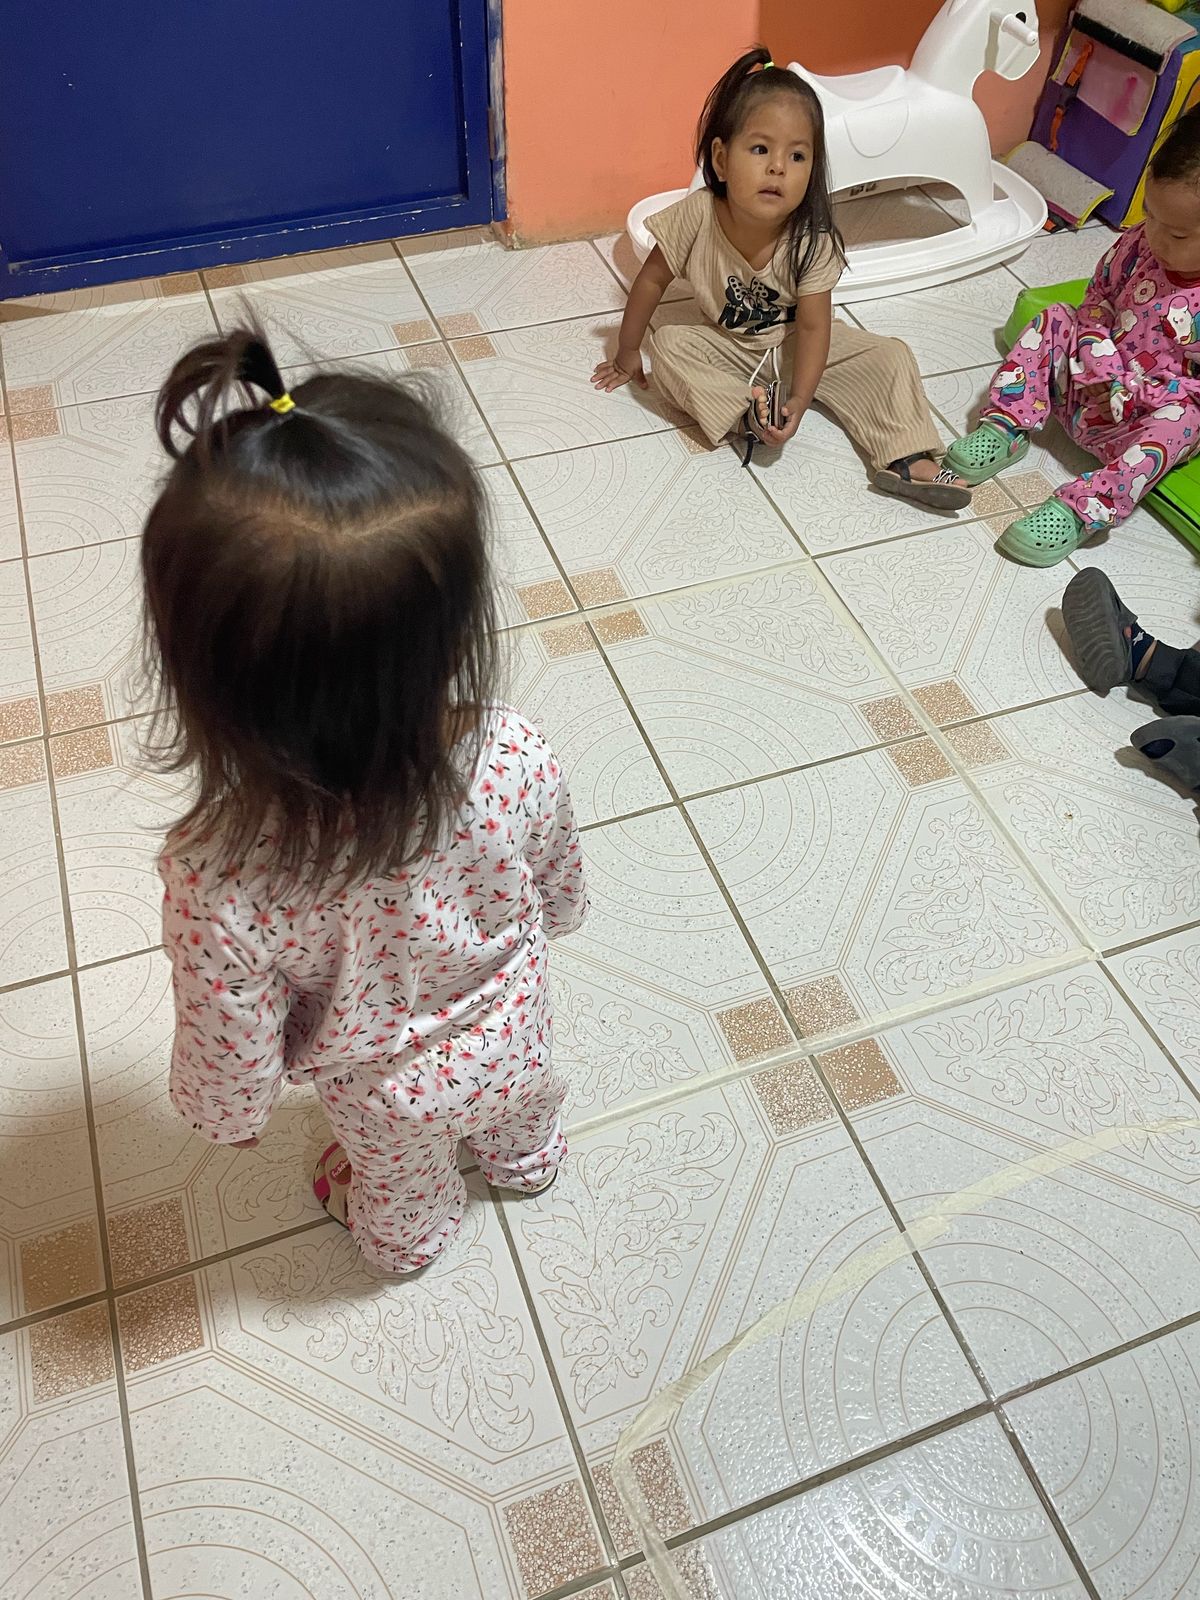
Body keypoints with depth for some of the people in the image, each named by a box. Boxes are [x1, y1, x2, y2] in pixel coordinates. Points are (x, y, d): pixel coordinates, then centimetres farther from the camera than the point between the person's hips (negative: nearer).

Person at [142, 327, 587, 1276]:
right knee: (523, 1111, 39)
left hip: (388, 1095, -1)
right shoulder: (515, 763, -36)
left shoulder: (218, 880, -44)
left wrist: (231, 1116, 0)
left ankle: (411, 1242, 70)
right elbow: (559, 897, -13)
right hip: (512, 1034, 2)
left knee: (400, 1184, 36)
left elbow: (232, 1056, -24)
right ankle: (529, 1160, 73)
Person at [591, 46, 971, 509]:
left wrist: (799, 401, -36)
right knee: (666, 347, -27)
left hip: (794, 345, 0)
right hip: (724, 347, 0)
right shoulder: (696, 216, -27)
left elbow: (813, 327, -23)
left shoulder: (812, 241, -26)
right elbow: (652, 280, -13)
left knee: (889, 358, -16)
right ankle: (745, 413, -34)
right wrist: (627, 353, -4)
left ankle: (908, 460, -22)